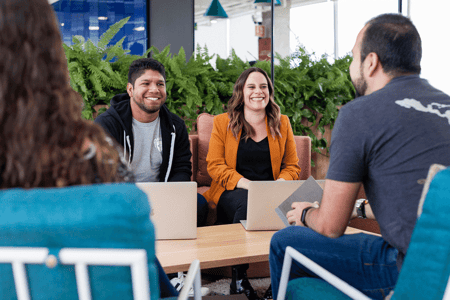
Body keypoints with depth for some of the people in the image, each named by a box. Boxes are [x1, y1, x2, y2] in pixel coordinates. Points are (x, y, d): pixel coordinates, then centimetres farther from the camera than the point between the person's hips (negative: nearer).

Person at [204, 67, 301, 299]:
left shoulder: (282, 124, 13)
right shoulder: (223, 123, 7)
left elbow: (292, 166, 11)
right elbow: (215, 166, -1)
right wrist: (247, 184, -17)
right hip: (232, 191, -2)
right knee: (247, 204, -36)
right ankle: (238, 277, -20)